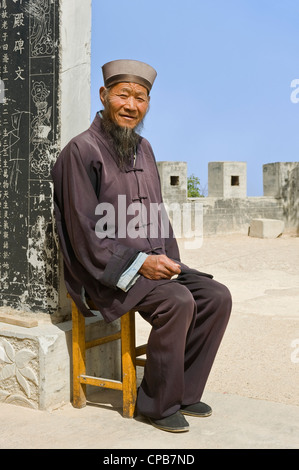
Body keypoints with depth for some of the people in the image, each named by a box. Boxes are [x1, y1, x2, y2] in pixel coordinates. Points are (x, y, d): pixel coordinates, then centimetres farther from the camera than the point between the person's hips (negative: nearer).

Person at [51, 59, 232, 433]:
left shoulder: (143, 149, 13)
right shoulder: (83, 150, -11)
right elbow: (84, 233, -16)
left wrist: (167, 259, 1)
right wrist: (138, 263, -20)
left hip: (150, 262, 8)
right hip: (105, 272, -7)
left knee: (216, 296, -9)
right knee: (178, 302, -28)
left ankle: (184, 391, 5)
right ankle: (158, 403, -8)